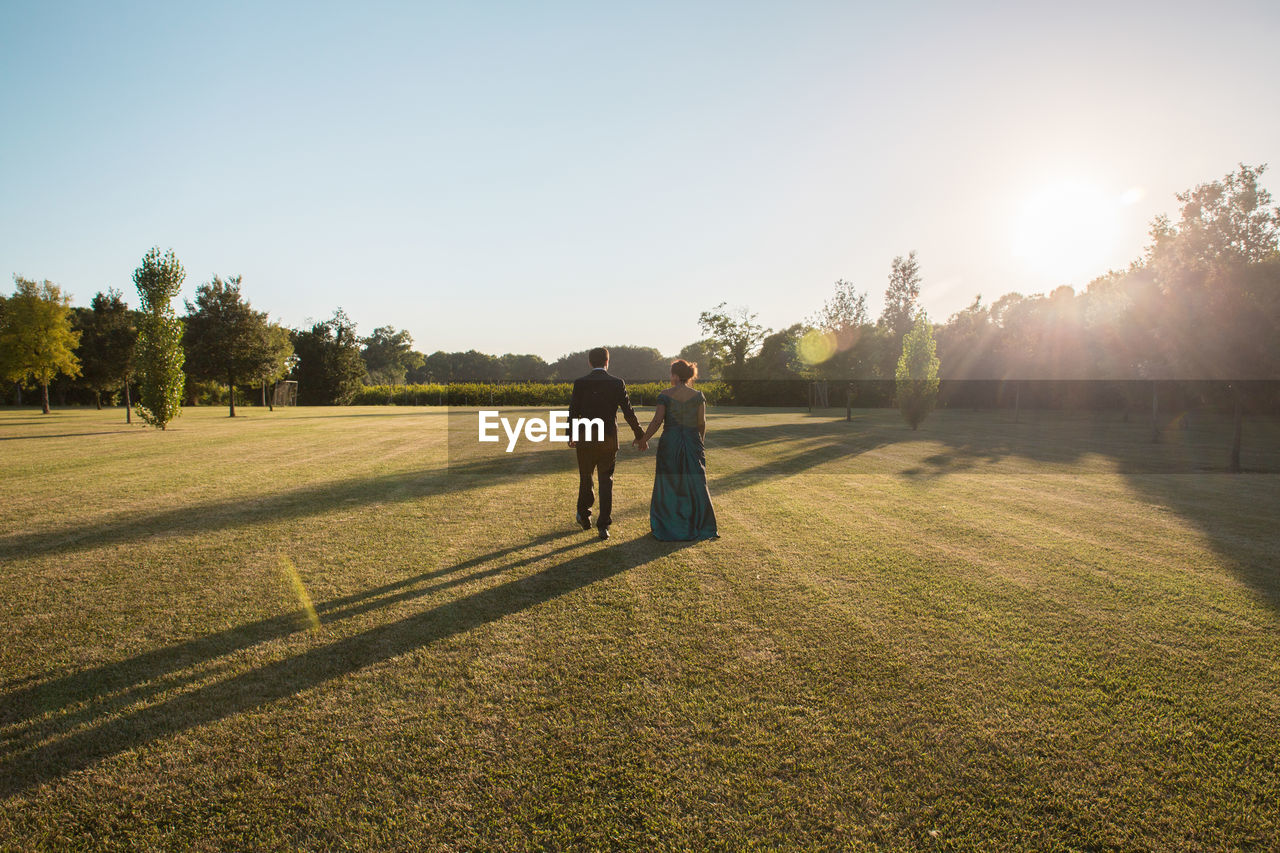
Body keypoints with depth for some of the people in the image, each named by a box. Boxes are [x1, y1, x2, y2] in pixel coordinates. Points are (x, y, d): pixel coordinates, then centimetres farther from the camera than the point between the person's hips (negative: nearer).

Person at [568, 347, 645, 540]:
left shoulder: (580, 383, -4)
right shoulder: (617, 383, -4)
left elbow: (573, 412, -2)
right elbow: (628, 412, -2)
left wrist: (570, 436, 11)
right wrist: (639, 435, 9)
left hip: (585, 439, 0)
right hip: (609, 440, 0)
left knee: (585, 477, 18)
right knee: (606, 481, 7)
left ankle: (584, 516, 34)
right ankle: (603, 526, 4)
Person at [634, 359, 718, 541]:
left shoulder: (665, 395, -7)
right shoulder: (698, 396, -1)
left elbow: (657, 421, -11)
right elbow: (702, 423, -1)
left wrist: (643, 439, -1)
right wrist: (700, 443, 13)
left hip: (669, 444, -2)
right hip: (692, 443, 2)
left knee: (668, 485, 9)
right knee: (694, 484, 11)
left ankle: (668, 527, 14)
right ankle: (700, 526, 16)